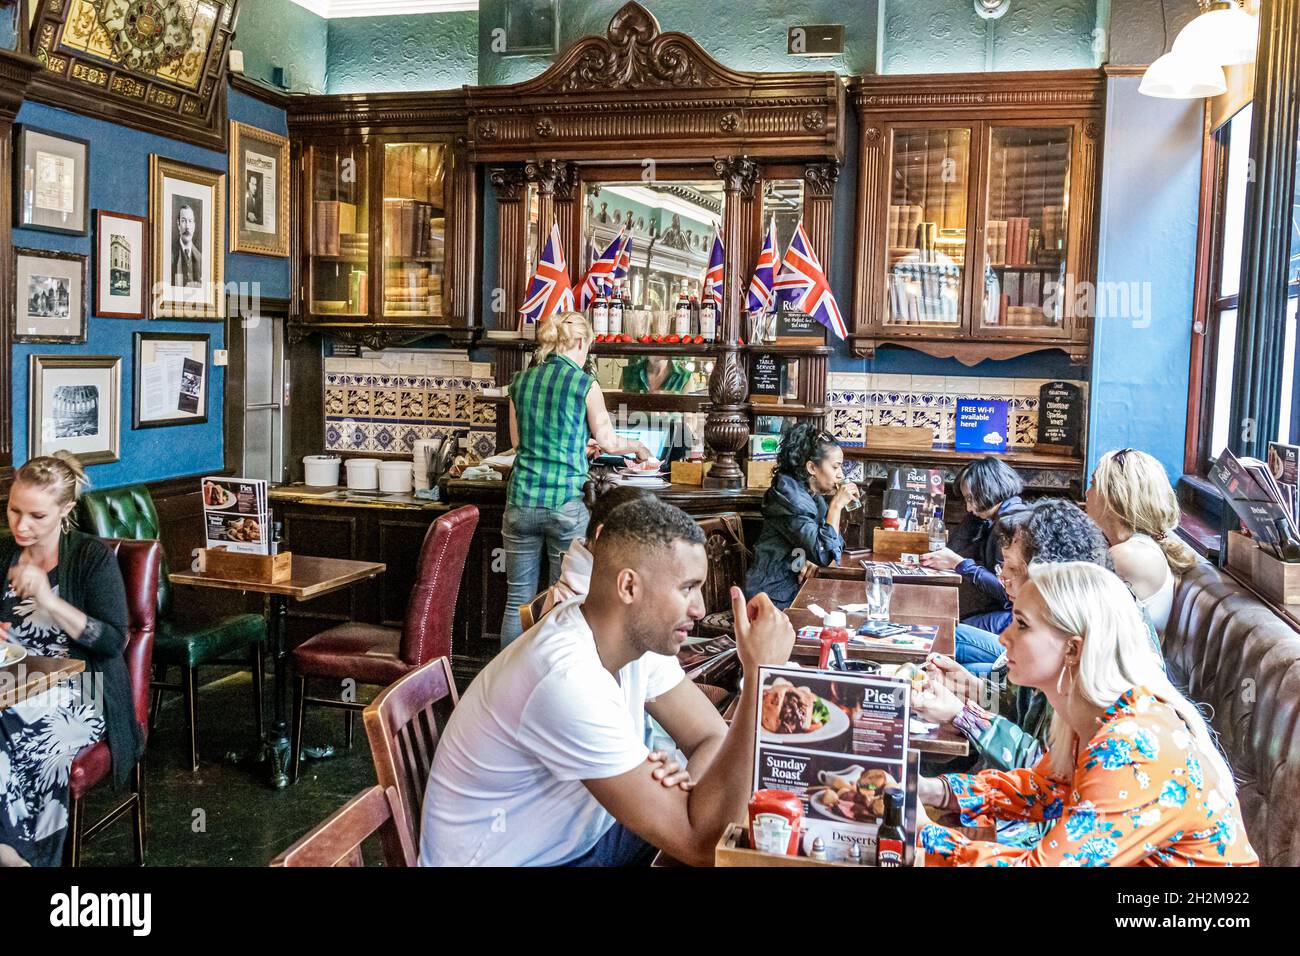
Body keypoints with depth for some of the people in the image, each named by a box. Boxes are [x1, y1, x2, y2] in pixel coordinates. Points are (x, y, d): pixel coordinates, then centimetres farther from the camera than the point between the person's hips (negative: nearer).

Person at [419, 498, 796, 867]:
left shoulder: (641, 633, -8)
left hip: (579, 835, 8)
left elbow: (713, 738, -1)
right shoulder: (568, 681, -33)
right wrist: (759, 675, -35)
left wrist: (684, 790, -24)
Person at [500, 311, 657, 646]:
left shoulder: (521, 381, 8)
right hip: (565, 504, -4)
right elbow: (608, 442, 5)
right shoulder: (584, 384, -5)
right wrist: (638, 448, 25)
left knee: (517, 600, 10)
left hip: (522, 502, 4)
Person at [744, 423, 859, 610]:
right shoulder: (790, 498, -19)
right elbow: (825, 554, -25)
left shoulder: (815, 496, 7)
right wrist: (836, 505, -20)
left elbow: (834, 544, 6)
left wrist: (814, 561, -14)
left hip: (798, 586, 7)